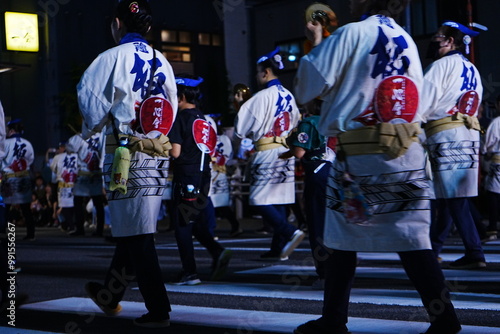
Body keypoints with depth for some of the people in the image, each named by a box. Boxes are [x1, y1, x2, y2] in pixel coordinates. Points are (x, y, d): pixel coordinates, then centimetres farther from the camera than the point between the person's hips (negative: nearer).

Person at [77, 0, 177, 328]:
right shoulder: (162, 62, 9)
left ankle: (158, 310, 0)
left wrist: (90, 129, 13)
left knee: (136, 235, -1)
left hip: (125, 156, -6)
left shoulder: (113, 58, -8)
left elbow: (91, 100, -7)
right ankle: (111, 294, 33)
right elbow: (171, 108, 11)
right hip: (158, 155, 6)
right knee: (129, 229, 17)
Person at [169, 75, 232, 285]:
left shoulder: (180, 118, -11)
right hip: (203, 177, 7)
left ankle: (190, 272, 2)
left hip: (185, 179, -7)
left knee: (182, 224, 1)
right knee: (196, 222, 17)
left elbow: (175, 152, -17)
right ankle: (218, 251, -2)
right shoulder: (204, 119, 12)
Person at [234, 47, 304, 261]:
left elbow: (244, 128, -11)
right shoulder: (288, 96, 8)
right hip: (286, 152, 8)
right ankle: (278, 248, 11)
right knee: (278, 200, 10)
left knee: (261, 200, -5)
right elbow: (294, 124, 18)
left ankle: (291, 232, -20)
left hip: (267, 153, -8)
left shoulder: (263, 96, -13)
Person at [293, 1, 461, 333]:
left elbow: (310, 85, -5)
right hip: (409, 154, 5)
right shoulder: (407, 39, 14)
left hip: (361, 156, -5)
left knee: (343, 238, 7)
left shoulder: (352, 33, -5)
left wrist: (317, 45, 10)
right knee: (413, 239, 5)